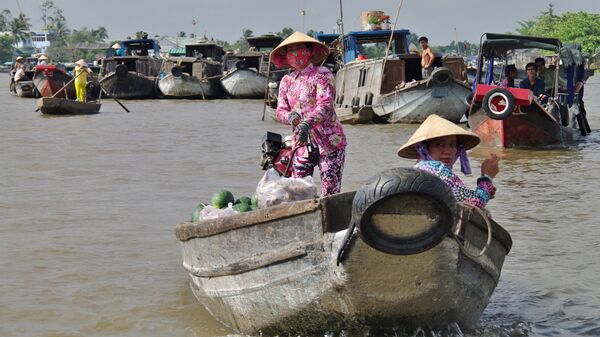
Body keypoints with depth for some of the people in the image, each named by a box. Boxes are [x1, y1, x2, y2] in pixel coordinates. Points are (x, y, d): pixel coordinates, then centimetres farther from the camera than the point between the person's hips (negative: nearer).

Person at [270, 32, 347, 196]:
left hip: (329, 141, -5)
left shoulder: (322, 74, -5)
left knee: (330, 192, -8)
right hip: (302, 143, 5)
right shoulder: (286, 80, 12)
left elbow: (325, 105, -18)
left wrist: (307, 123, -34)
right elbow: (281, 110, 8)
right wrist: (290, 117, -17)